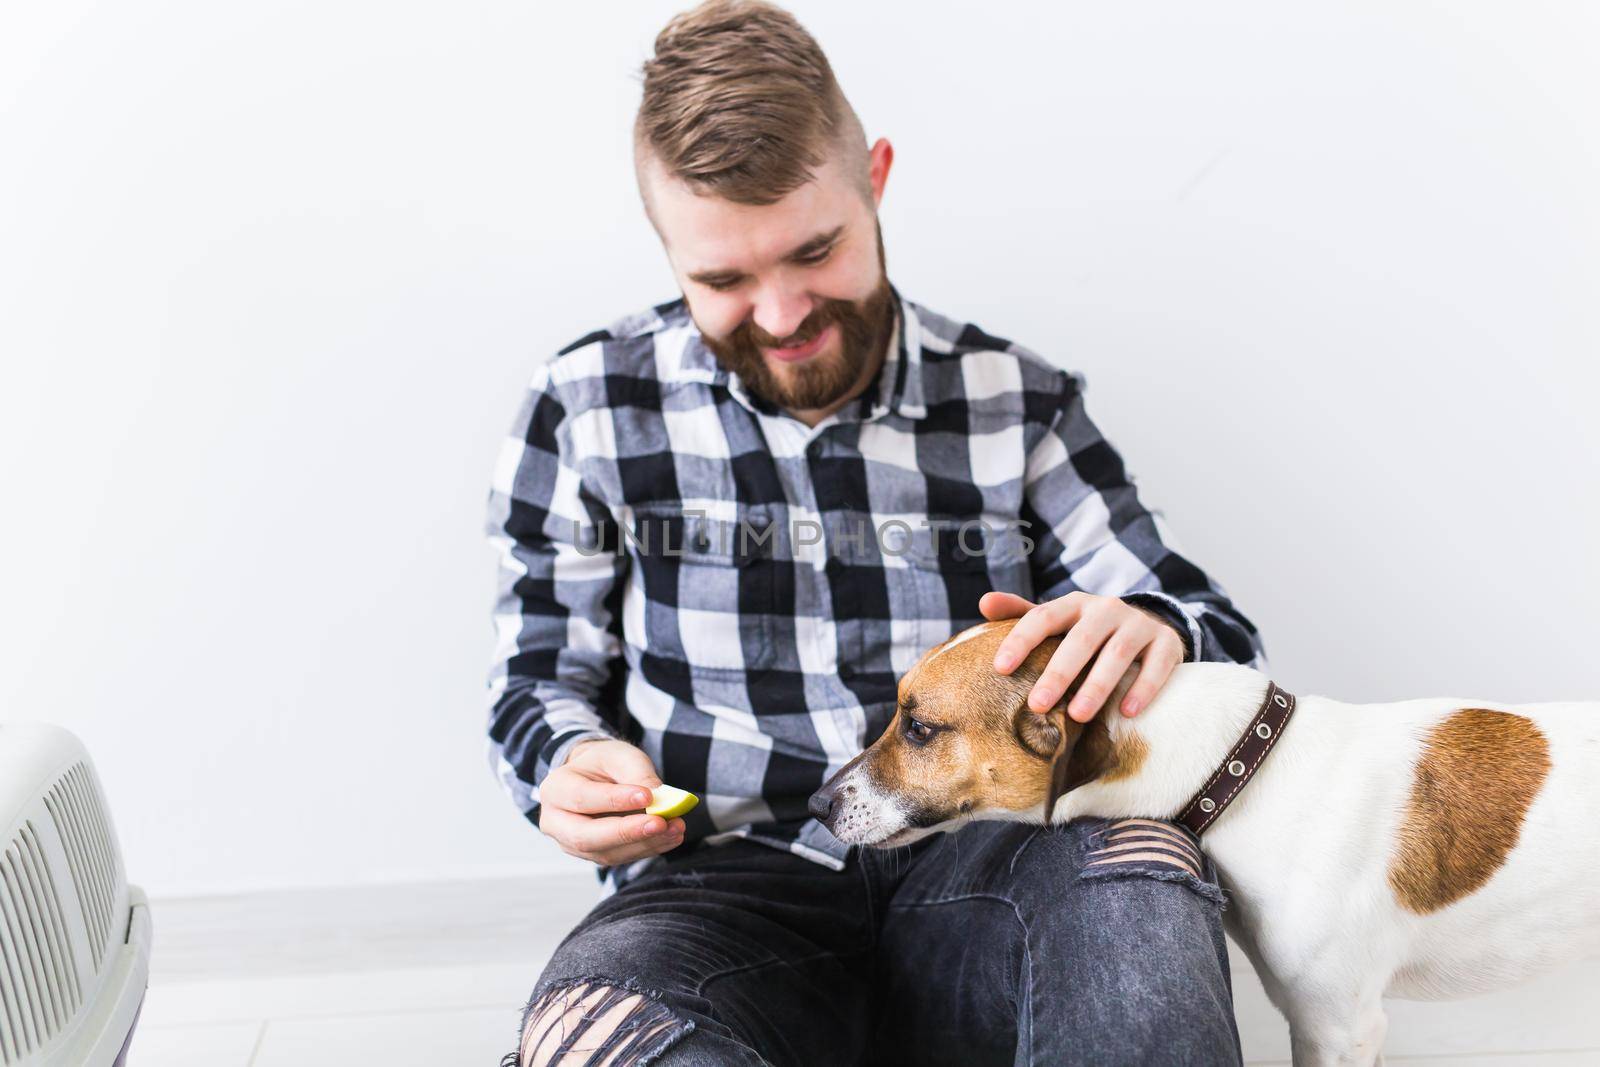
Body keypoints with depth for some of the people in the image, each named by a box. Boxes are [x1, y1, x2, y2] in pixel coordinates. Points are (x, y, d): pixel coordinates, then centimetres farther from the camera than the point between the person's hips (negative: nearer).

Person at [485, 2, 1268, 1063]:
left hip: (974, 861, 1)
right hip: (729, 883, 0)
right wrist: (573, 766, -12)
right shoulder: (586, 408, 5)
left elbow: (1229, 640, 10)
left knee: (1136, 870, -36)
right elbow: (542, 684, 13)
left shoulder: (1017, 401, 7)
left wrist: (1152, 633, -16)